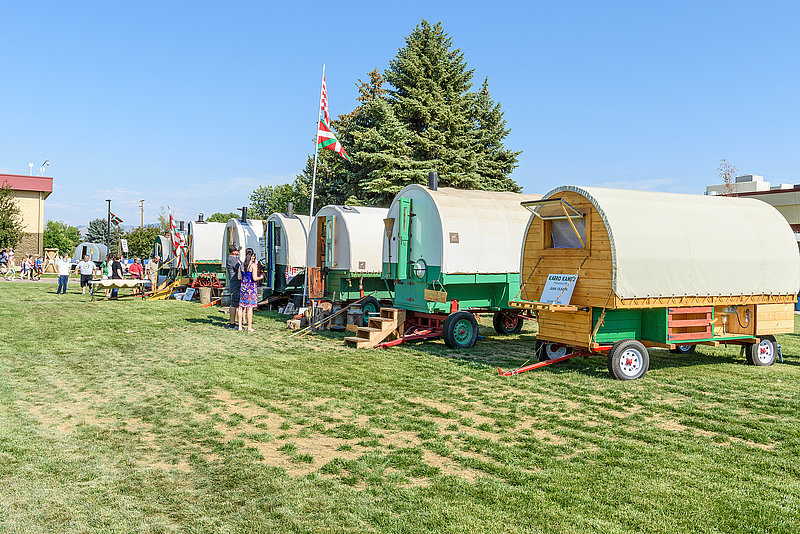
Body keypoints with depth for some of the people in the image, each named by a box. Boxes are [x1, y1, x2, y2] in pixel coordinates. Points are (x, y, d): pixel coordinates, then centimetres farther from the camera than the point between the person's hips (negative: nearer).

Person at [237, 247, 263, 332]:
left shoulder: (241, 265, 6)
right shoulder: (253, 265, -12)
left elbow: (239, 277, 7)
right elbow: (255, 278, -17)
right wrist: (261, 277, 2)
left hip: (243, 287, 6)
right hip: (251, 288, -6)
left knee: (241, 306, 11)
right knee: (250, 307, -2)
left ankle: (240, 326, 15)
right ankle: (249, 327, 2)